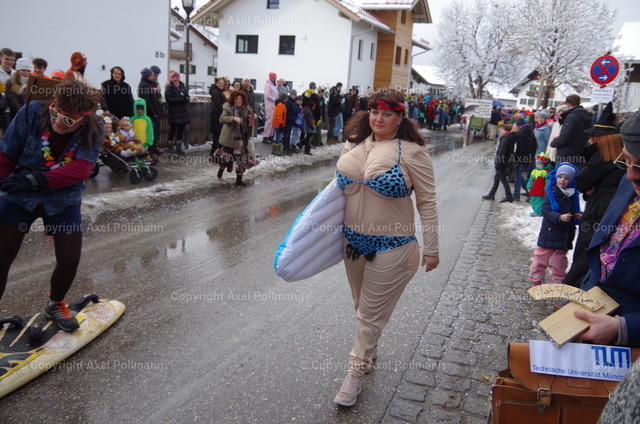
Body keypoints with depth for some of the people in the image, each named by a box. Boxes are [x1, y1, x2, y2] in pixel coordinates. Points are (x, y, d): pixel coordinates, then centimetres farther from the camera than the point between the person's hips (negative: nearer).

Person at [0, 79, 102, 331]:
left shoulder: (93, 131, -17)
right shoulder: (32, 112, -18)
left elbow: (81, 168, -30)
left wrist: (39, 180, -40)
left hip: (63, 200, 1)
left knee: (70, 260, 0)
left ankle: (55, 305, 31)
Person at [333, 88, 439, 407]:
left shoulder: (411, 151, -14)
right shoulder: (354, 144, 2)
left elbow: (427, 201, -10)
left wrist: (431, 249, -9)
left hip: (391, 248, -5)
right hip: (353, 240, 6)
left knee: (371, 313, 6)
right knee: (362, 306, 22)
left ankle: (356, 372, 24)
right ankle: (370, 352, 46)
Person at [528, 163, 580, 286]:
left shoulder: (572, 195, 7)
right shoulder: (551, 193, -9)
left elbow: (574, 214, 20)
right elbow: (546, 211, -20)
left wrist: (578, 216, 0)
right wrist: (559, 217, -34)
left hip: (565, 234, 4)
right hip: (550, 232, -4)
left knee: (559, 260, 14)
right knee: (541, 257, 3)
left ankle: (558, 282, 25)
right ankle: (536, 281, 14)